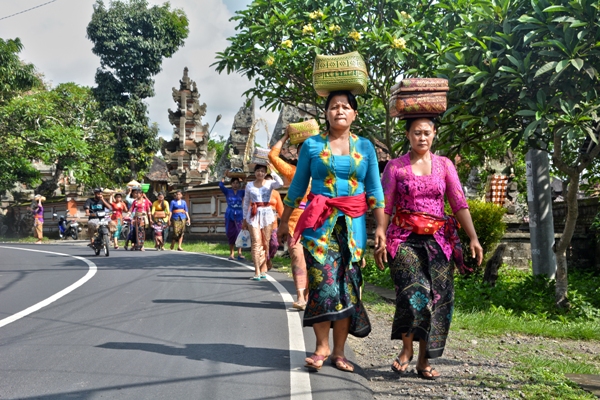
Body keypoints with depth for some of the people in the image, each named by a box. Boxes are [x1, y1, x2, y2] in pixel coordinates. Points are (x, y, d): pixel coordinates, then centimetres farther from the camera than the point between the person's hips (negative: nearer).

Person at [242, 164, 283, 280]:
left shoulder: (270, 183, 1)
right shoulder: (249, 185, 6)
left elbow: (280, 184, -23)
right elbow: (246, 203, 12)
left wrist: (273, 172, -12)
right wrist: (244, 219, 12)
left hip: (267, 214, 0)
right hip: (253, 215, 0)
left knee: (266, 243, 4)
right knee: (256, 243, -9)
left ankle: (263, 270, 14)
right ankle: (257, 272, -12)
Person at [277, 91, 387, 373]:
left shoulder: (365, 147, 9)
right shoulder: (311, 145, 6)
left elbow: (374, 190, 7)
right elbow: (298, 186, 10)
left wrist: (380, 226, 0)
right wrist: (284, 221, 10)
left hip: (353, 223, 2)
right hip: (319, 222, -1)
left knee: (347, 284, 1)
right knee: (323, 281, -10)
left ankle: (338, 352, 9)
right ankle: (322, 347, 1)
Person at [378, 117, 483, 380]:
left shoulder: (444, 165, 10)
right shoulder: (395, 166, 5)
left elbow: (459, 204, 5)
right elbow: (385, 207, 2)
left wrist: (473, 238, -4)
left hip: (438, 240, 2)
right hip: (405, 238, -2)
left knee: (437, 298, -1)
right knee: (414, 293, -19)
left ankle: (424, 360, 11)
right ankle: (406, 349, 3)